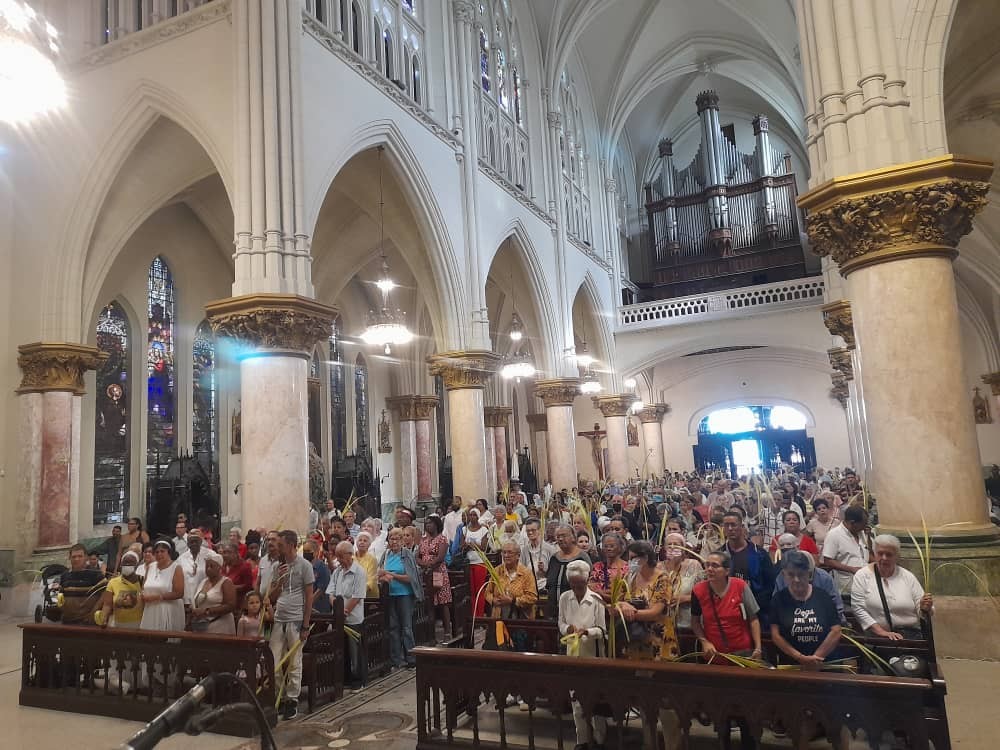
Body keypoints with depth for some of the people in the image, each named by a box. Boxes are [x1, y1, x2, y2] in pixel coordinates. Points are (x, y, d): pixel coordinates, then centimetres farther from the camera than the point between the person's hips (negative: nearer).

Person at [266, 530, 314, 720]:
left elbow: (309, 597, -5)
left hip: (295, 621, -5)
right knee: (274, 663, 5)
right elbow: (271, 597, 11)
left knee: (294, 664, 4)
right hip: (278, 620, 5)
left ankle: (292, 700, 15)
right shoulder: (278, 566, 10)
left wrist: (305, 626, -9)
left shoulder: (304, 565, -5)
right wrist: (279, 580, -8)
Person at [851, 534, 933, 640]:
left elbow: (920, 611, 11)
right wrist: (882, 632, -14)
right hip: (876, 634, -2)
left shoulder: (908, 577, 9)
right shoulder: (862, 576, 2)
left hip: (909, 632, 2)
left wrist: (925, 609, -13)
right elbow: (859, 609, -5)